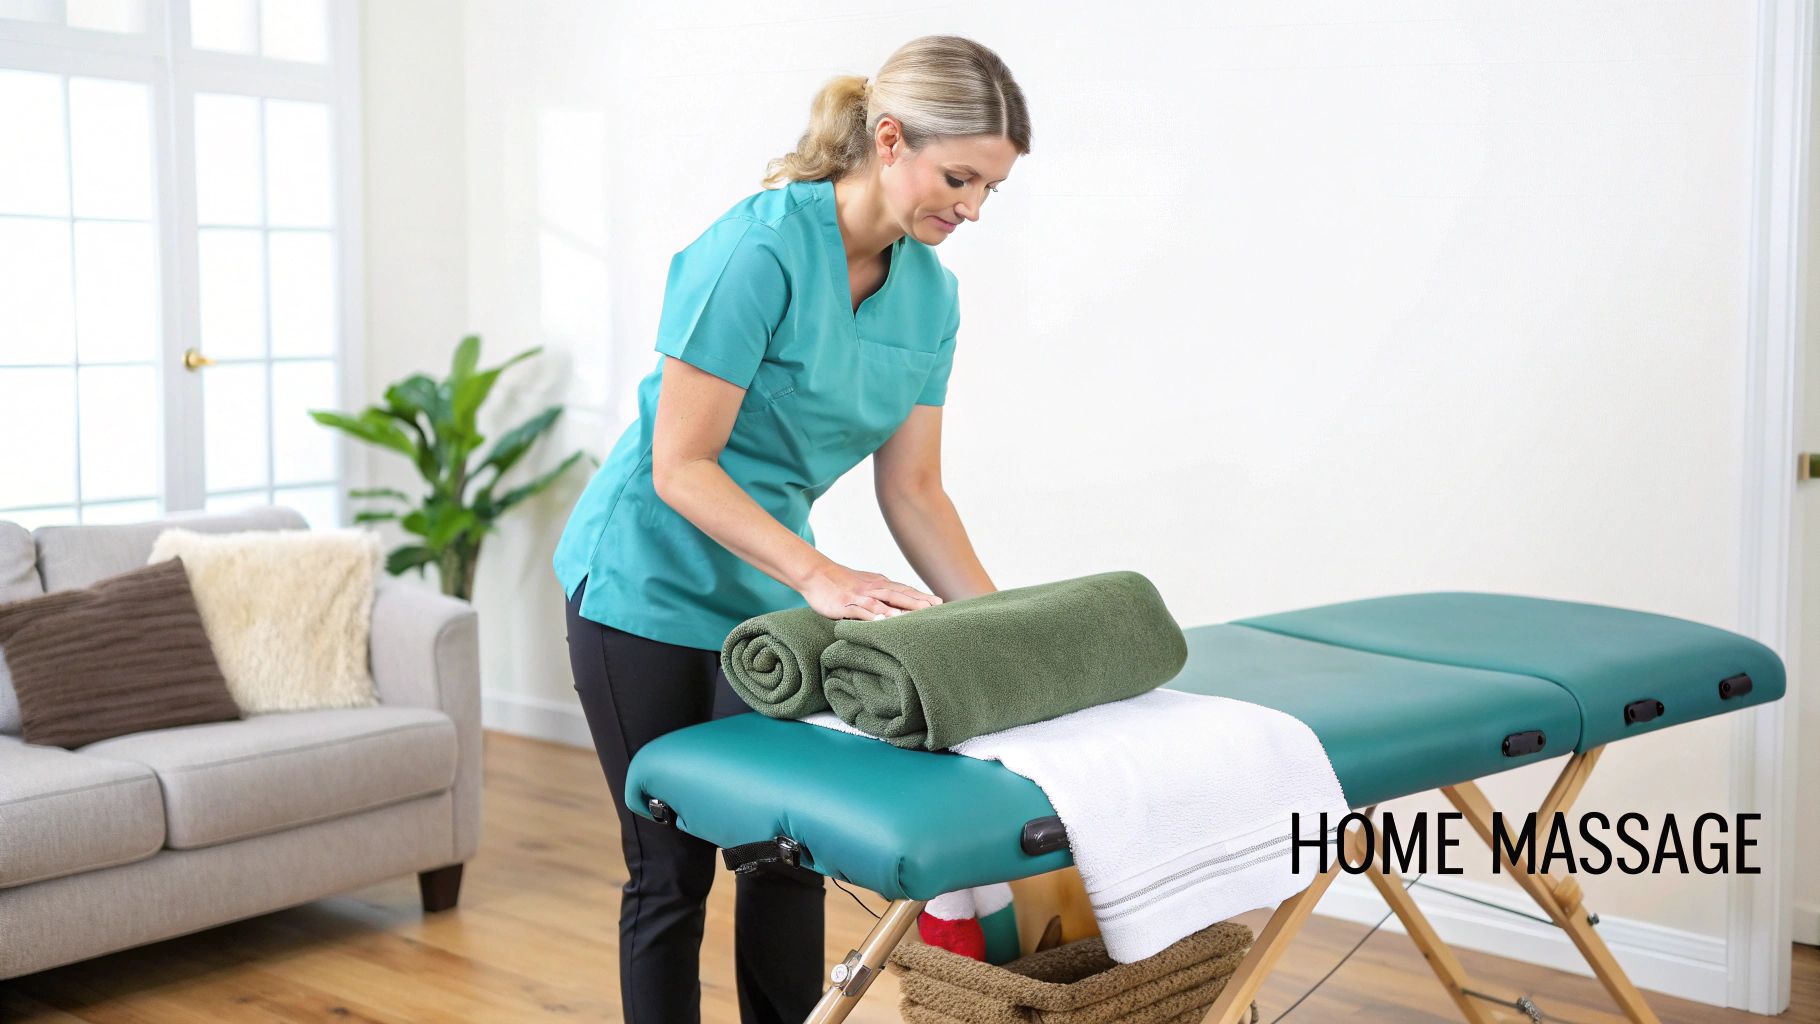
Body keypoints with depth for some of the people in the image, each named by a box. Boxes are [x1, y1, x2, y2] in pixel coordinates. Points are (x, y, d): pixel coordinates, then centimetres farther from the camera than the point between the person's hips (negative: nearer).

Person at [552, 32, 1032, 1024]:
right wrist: (817, 574, -33)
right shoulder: (759, 248, -25)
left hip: (766, 595, 6)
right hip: (650, 581, -6)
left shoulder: (930, 292, -3)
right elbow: (679, 467, -24)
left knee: (788, 855, 8)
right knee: (673, 869, 4)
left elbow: (911, 487, 1)